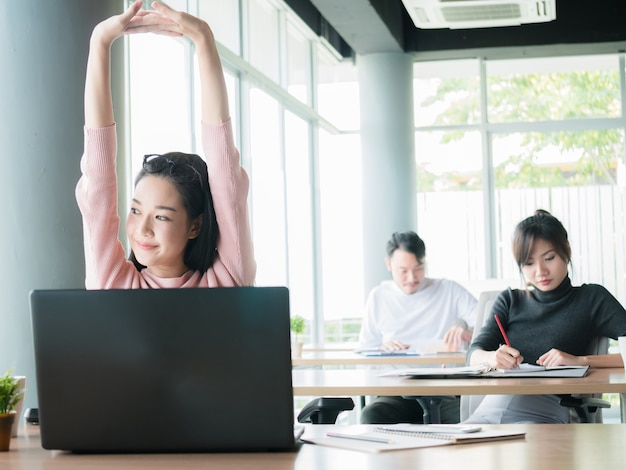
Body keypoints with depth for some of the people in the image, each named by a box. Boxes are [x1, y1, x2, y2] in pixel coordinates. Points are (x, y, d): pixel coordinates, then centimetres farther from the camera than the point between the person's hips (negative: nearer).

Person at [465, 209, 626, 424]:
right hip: (491, 405, 3)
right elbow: (474, 354, 9)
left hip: (546, 411, -3)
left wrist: (579, 360, -14)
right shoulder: (510, 301, 23)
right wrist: (492, 358, -14)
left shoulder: (591, 299, 13)